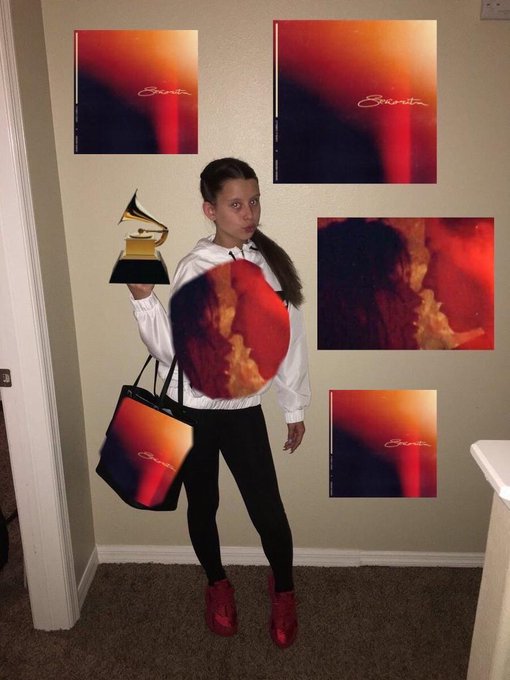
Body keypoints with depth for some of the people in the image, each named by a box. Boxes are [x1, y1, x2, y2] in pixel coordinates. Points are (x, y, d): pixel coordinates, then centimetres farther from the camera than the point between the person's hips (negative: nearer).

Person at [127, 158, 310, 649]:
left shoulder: (271, 262, -3)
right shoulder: (195, 270, -12)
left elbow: (290, 339, 2)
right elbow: (174, 352, -15)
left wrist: (295, 407, 7)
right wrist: (143, 299, -29)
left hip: (244, 409, 2)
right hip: (191, 410, -1)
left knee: (268, 511, 6)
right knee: (203, 505, 17)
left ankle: (283, 589, 38)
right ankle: (217, 584, 46)